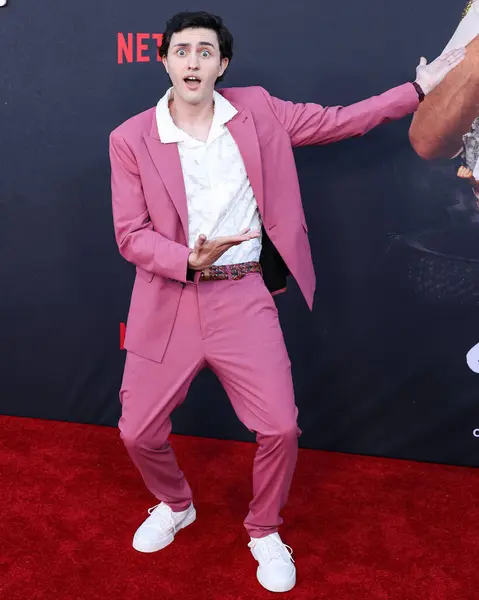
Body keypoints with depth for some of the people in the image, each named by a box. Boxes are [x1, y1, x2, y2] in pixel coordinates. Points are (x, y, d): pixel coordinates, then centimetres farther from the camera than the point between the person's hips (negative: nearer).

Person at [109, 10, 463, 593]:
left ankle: (263, 531, 29)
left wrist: (420, 88, 10)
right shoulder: (131, 139, -1)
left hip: (243, 298, 1)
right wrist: (191, 259, -22)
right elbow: (130, 234, -4)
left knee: (280, 428, -2)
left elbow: (338, 121, 11)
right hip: (168, 300, 0)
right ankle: (175, 506, 41)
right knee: (138, 432, 6)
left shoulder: (257, 110, 4)